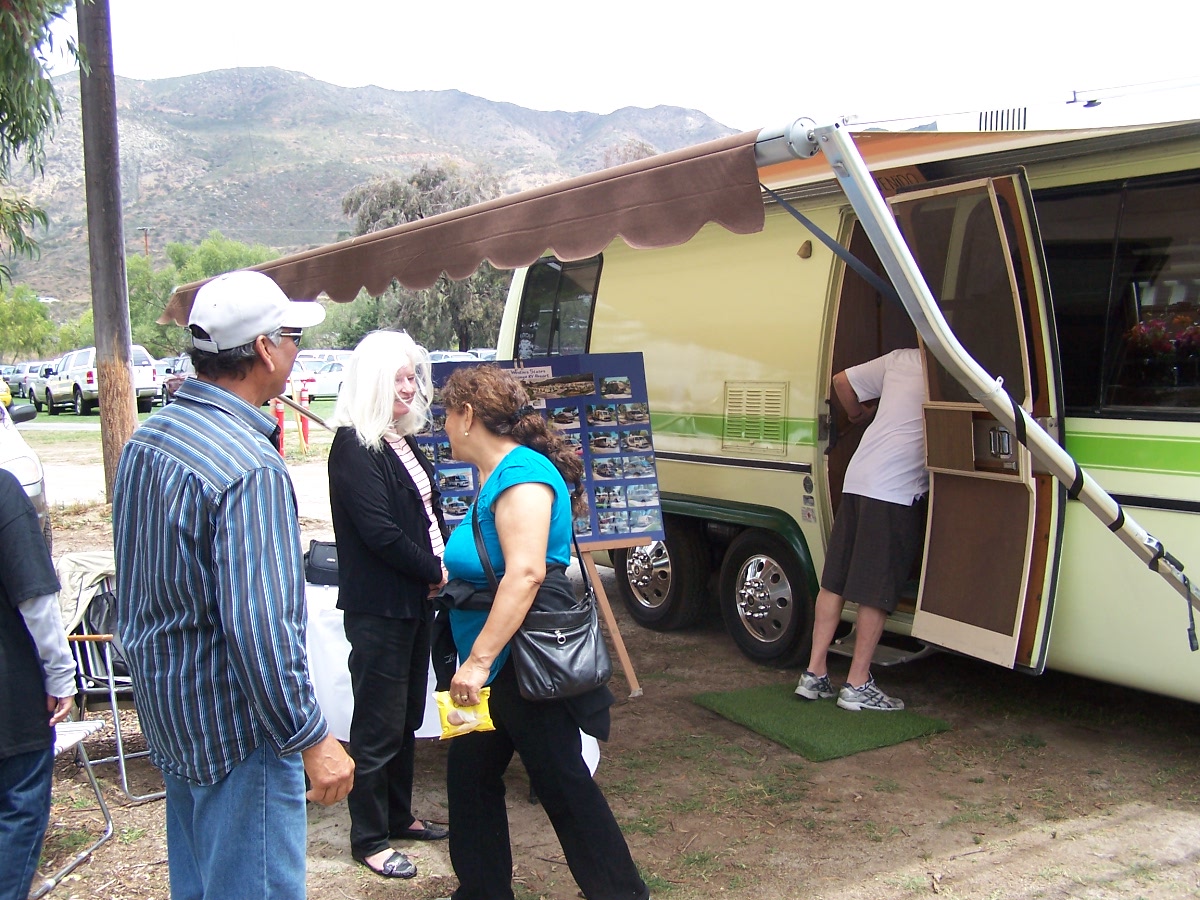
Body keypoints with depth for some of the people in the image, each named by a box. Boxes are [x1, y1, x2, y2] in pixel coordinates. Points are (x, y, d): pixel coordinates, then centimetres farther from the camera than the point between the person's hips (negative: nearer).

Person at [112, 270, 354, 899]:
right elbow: (260, 628, -29)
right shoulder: (249, 468, -25)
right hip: (237, 730, -9)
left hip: (166, 712, 9)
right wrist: (311, 739, -20)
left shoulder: (145, 439, 4)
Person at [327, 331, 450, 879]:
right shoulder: (353, 447, -16)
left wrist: (443, 566, -1)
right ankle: (369, 839, 15)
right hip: (378, 606, -9)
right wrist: (435, 570, -10)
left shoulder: (403, 442, 12)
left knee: (408, 716, 18)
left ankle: (398, 815, 34)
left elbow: (429, 512, 15)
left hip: (415, 599, 9)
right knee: (378, 725, 2)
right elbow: (379, 531, -21)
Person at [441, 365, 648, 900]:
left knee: (562, 784, 3)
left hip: (525, 669, -10)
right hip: (493, 673, 10)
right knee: (469, 773, 16)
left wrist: (479, 659, -32)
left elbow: (525, 573, -31)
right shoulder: (497, 475, 10)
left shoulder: (521, 474, -21)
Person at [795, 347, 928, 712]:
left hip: (856, 480, 6)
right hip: (898, 492, -6)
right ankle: (857, 684, 8)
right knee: (878, 593, 1)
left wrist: (860, 415, 33)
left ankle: (814, 674, 15)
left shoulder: (900, 358, 12)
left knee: (834, 581, 10)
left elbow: (842, 381, 17)